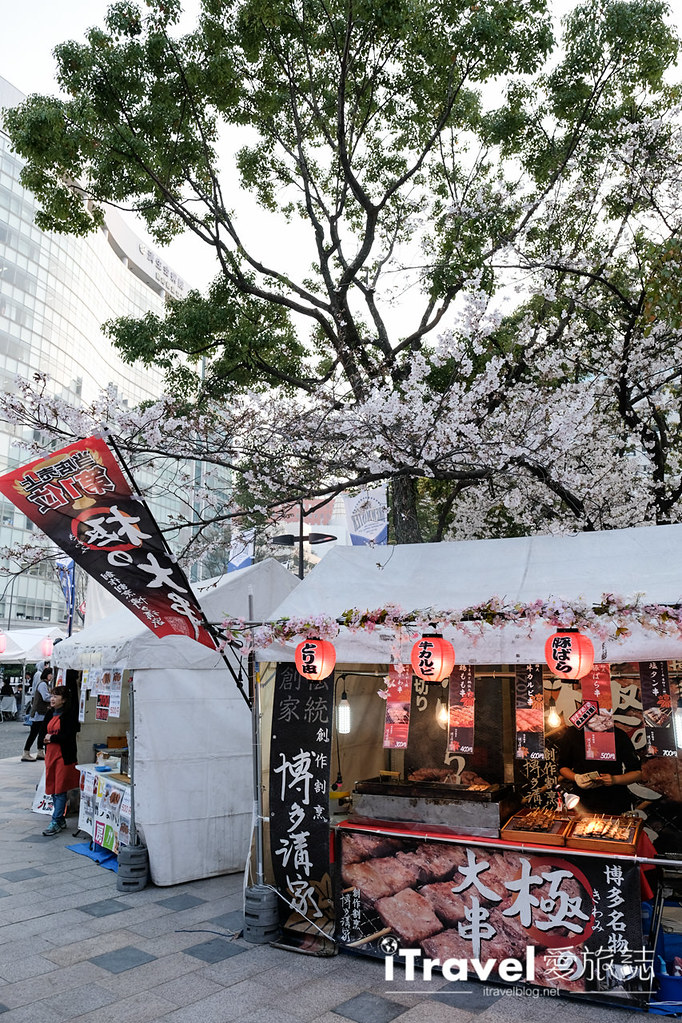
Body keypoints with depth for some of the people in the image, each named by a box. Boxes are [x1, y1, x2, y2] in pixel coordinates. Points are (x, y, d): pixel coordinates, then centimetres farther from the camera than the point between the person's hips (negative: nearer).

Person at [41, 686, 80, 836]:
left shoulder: (70, 714, -11)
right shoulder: (51, 714, 14)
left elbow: (69, 736, -17)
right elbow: (47, 732, 21)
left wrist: (52, 738, -8)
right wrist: (46, 738, 0)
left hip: (64, 756, -8)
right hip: (50, 753, 8)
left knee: (60, 790, -4)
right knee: (53, 790, 11)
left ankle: (56, 822, 1)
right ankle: (61, 820, 21)